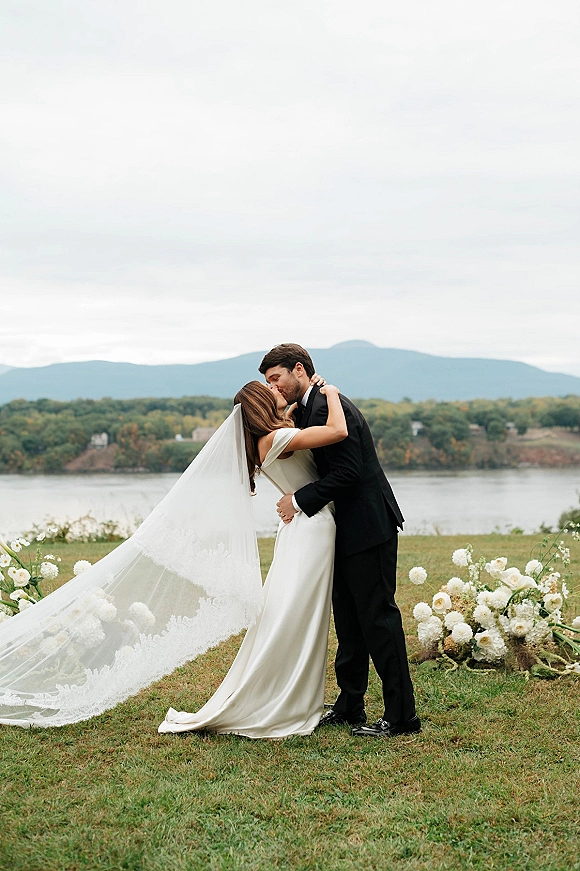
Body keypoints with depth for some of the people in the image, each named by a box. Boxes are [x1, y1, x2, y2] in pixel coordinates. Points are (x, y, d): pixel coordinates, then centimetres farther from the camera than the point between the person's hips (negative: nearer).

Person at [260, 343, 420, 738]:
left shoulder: (327, 406, -17)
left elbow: (347, 472, -23)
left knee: (378, 616, -5)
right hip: (349, 530, 10)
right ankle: (350, 706, 25)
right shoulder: (309, 408, 14)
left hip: (368, 527, -10)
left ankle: (401, 715, 1)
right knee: (349, 619, 15)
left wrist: (300, 501, -17)